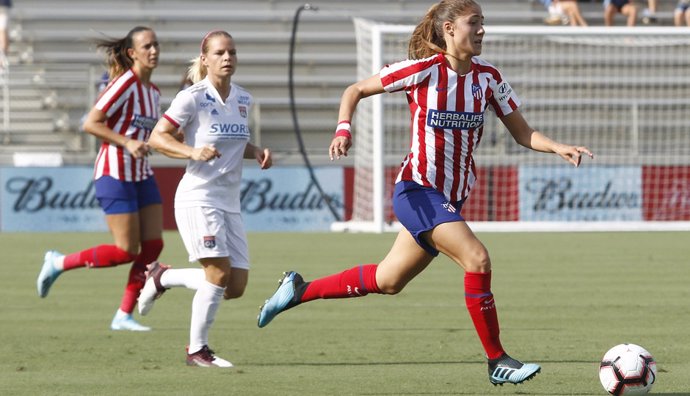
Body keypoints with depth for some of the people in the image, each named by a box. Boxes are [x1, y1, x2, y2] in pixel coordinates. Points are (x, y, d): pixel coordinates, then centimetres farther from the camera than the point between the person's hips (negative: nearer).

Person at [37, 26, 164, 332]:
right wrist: (127, 143, -25)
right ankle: (59, 263, 10)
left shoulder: (153, 92, 11)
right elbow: (90, 124, -18)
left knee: (153, 245, -1)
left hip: (141, 175, 8)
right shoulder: (125, 83, -14)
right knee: (126, 251, -9)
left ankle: (124, 316, 6)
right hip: (115, 174, -8)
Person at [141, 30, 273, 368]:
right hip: (198, 197, -7)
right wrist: (192, 151, -24)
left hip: (229, 203, 7)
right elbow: (157, 137, -9)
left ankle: (162, 277, 23)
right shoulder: (193, 98, -10)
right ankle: (197, 350, -1)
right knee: (219, 271, -17)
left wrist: (257, 152, 4)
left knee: (236, 287, 1)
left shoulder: (243, 99, 10)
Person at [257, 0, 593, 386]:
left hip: (452, 197, 7)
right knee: (477, 259, -21)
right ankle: (497, 360, -12)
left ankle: (299, 290, 32)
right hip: (418, 191, -7)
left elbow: (522, 132, 6)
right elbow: (356, 90, -2)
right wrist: (344, 129, -19)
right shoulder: (423, 71, -12)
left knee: (387, 281, 15)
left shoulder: (488, 76, 2)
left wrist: (559, 148, -12)